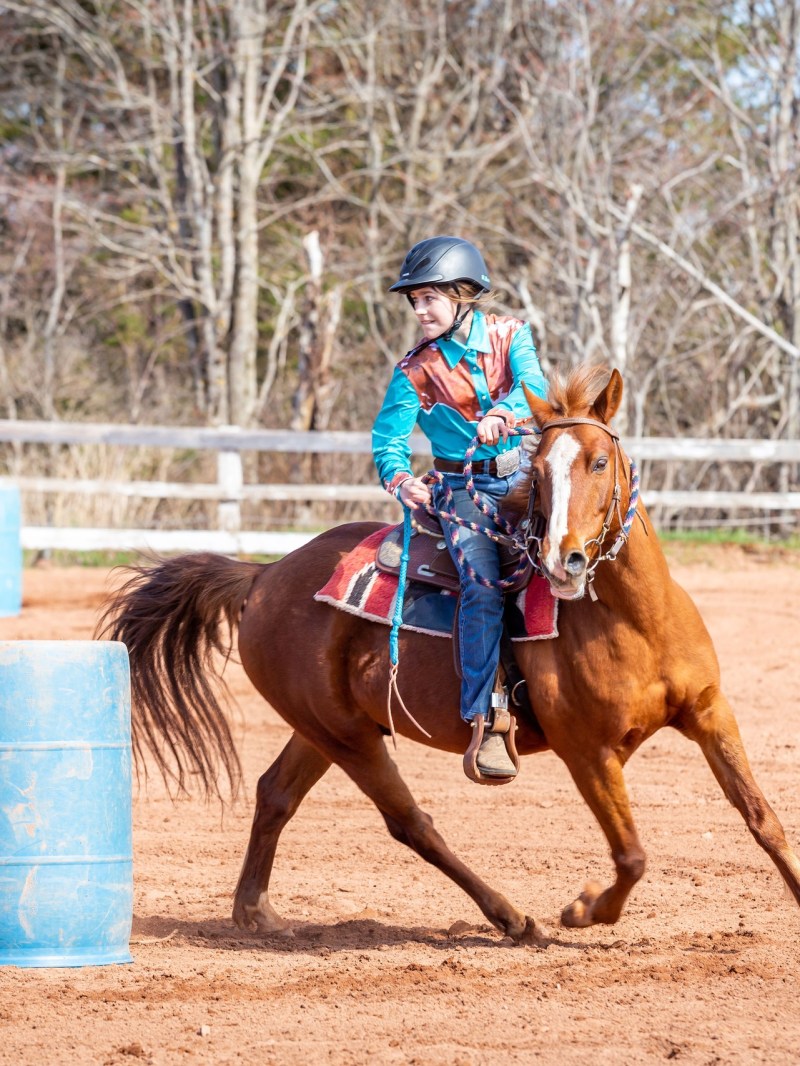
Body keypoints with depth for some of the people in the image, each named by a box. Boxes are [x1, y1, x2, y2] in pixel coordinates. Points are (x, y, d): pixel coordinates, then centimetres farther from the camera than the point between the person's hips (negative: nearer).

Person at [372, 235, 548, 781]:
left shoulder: (511, 335, 2)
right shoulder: (417, 370, 1)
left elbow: (533, 384, -16)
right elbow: (389, 438, -4)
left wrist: (504, 413, -39)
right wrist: (401, 479, -26)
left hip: (524, 475, 2)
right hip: (464, 488, -2)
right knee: (483, 588, -24)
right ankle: (484, 724, -30)